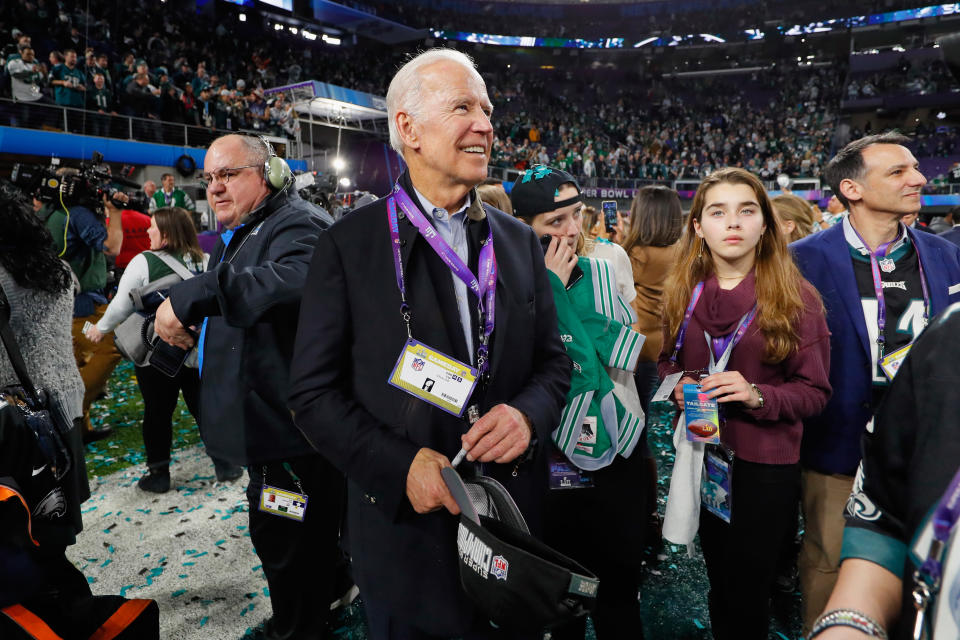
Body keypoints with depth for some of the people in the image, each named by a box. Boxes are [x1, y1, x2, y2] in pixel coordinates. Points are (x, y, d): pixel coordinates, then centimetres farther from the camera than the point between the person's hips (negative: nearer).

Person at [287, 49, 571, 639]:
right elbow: (314, 391, -8)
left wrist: (529, 415, -14)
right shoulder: (349, 244, -8)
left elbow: (554, 361, 7)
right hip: (404, 528, -3)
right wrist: (401, 465, -20)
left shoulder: (521, 242, 4)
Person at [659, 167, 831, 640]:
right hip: (702, 455, 3)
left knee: (747, 596, 9)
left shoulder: (796, 297, -9)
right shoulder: (682, 292, 1)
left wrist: (757, 396, -23)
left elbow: (815, 391, -6)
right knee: (718, 585, 20)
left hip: (766, 463, -3)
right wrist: (676, 383, -8)